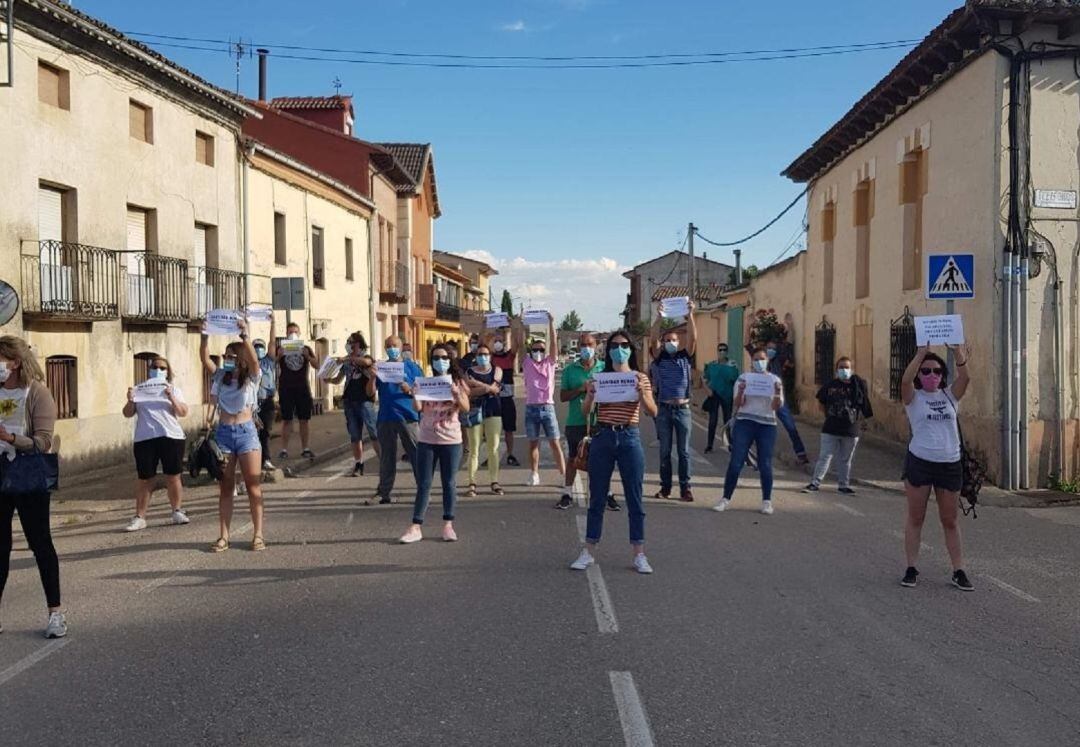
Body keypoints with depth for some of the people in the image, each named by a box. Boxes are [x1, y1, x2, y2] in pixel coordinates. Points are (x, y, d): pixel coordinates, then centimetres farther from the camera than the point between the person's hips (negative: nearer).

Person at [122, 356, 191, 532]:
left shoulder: (173, 389, 11)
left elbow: (183, 413, 0)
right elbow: (128, 414, 9)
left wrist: (172, 398, -16)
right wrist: (130, 401, -11)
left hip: (171, 437, 0)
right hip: (145, 439, 1)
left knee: (173, 477, 3)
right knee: (144, 479, 2)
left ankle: (177, 512, 16)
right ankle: (140, 517, 6)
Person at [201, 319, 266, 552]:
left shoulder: (251, 378, 0)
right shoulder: (220, 376, 9)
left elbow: (254, 359, -20)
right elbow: (205, 359, -5)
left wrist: (244, 336, -32)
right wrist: (204, 336, -19)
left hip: (246, 432, -3)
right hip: (223, 432, 3)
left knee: (253, 486, -2)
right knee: (225, 487, 6)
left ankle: (258, 535, 3)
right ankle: (223, 536, 9)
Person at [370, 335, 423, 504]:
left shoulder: (411, 367, 7)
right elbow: (370, 393, 6)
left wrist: (410, 390, -14)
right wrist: (373, 376, -11)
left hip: (408, 416, -2)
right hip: (385, 418, 2)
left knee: (416, 454, -4)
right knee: (386, 457, 8)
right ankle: (383, 493, 15)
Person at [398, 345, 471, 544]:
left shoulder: (457, 382, 3)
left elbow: (466, 408, -6)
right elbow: (418, 408, -6)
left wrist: (456, 393, -23)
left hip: (451, 440, -1)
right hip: (427, 440, 1)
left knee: (449, 483, 4)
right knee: (423, 485, 1)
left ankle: (448, 525, 12)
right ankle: (416, 527, 1)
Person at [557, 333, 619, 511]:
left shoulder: (605, 368, 4)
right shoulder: (570, 370, 4)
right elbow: (563, 396, 1)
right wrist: (581, 389, -14)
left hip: (599, 421, 0)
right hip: (575, 422, 1)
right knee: (572, 458, 10)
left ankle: (607, 494, 12)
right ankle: (567, 494, 18)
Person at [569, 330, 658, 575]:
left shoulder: (640, 378, 4)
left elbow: (653, 412, -3)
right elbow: (585, 411, 3)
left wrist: (642, 393, -20)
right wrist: (590, 394, -16)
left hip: (629, 439, -1)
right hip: (603, 438, 1)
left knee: (635, 498, 3)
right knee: (597, 498, 7)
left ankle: (639, 555, 10)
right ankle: (589, 552, 15)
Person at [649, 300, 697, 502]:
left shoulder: (685, 356, 7)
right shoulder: (659, 358, 4)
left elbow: (693, 338, -7)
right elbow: (653, 339, -11)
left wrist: (690, 315, -17)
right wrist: (659, 317, -24)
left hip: (683, 408, 0)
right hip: (664, 409, 0)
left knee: (684, 451, 3)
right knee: (665, 451, 5)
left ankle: (685, 488, 7)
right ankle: (665, 487, 11)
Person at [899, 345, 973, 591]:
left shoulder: (950, 395, 8)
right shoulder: (914, 397, 1)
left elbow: (964, 378, -10)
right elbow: (905, 379, -20)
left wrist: (959, 354, -24)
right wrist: (921, 353, -25)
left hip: (950, 464, 2)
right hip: (919, 462, -2)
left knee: (950, 521, 9)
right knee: (915, 519, 5)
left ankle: (958, 571, 13)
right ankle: (911, 569, 11)